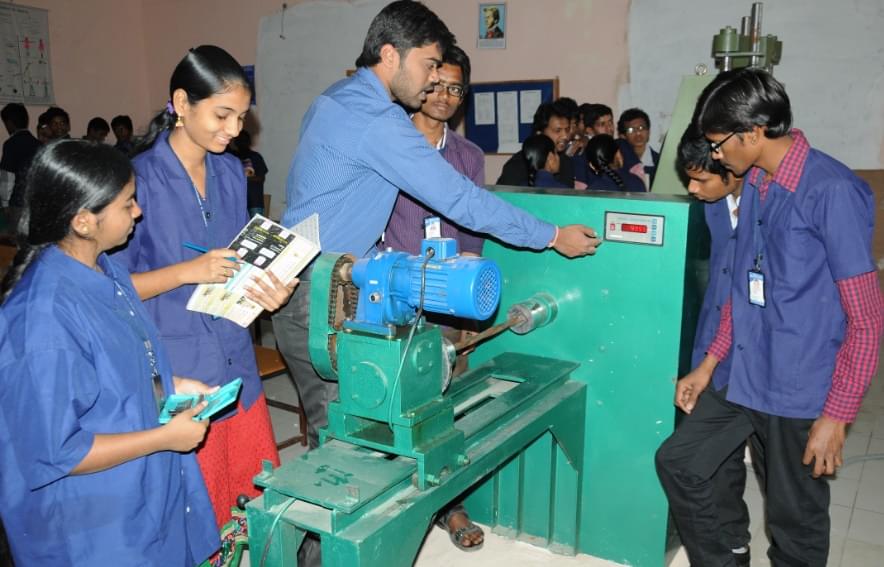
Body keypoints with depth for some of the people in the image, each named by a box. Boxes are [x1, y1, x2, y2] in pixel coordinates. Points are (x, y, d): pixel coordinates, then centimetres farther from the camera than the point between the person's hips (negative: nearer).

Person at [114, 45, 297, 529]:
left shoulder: (231, 172, 7)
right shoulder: (139, 178, -13)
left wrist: (269, 287, -6)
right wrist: (188, 272, -22)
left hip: (237, 366, 6)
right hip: (176, 374, -6)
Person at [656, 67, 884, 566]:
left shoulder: (832, 191, -18)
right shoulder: (755, 183, 5)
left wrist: (837, 415, -14)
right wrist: (710, 362, 14)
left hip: (801, 393, -7)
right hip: (742, 377, 7)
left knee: (796, 523, 9)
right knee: (677, 463, 12)